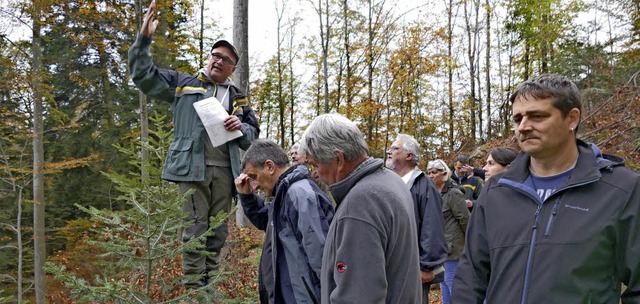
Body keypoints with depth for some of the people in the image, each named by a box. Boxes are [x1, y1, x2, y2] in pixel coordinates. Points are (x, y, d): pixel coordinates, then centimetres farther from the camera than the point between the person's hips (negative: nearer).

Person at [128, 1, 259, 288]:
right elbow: (143, 75, 6)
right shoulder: (182, 83, 11)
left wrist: (240, 127, -6)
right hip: (192, 167, -3)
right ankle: (194, 287, 3)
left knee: (218, 232, 8)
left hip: (224, 170, 4)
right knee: (195, 229, -4)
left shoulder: (238, 98, 19)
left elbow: (253, 136, 18)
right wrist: (144, 39, -6)